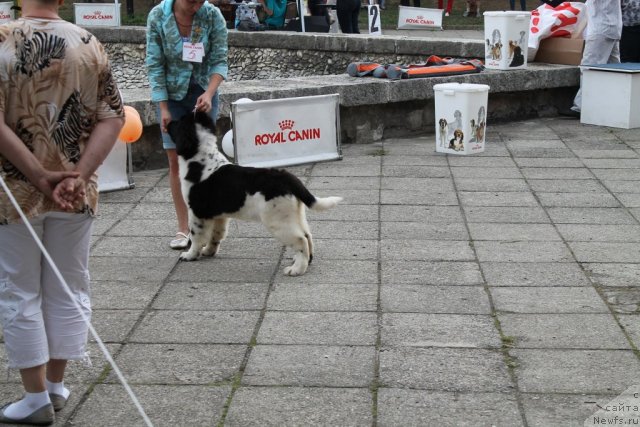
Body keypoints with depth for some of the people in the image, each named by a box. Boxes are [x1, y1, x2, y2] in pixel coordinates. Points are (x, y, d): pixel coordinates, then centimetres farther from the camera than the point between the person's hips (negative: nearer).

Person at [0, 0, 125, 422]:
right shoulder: (90, 45, -1)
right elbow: (113, 118, -5)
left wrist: (39, 175, -14)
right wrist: (78, 176, -10)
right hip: (77, 193, 3)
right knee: (67, 289, 16)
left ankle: (36, 396, 16)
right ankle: (56, 384, 27)